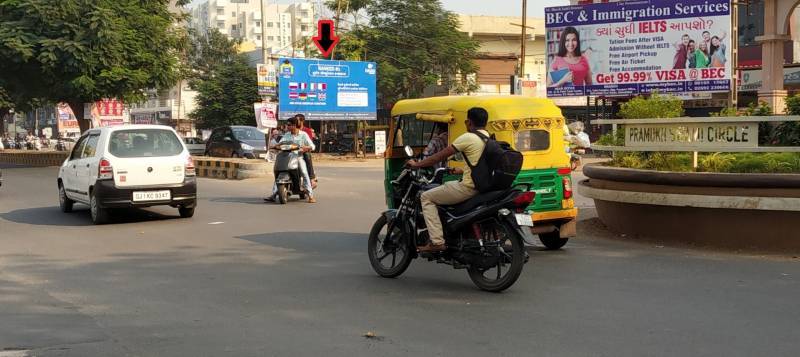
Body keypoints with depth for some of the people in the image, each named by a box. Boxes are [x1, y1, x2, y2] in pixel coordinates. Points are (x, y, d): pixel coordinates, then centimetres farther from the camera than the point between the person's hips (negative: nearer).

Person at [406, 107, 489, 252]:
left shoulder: (468, 138, -13)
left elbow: (441, 156, -9)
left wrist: (416, 164, 1)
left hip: (468, 187, -9)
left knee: (426, 197, 2)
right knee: (447, 185, 34)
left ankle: (437, 241, -8)